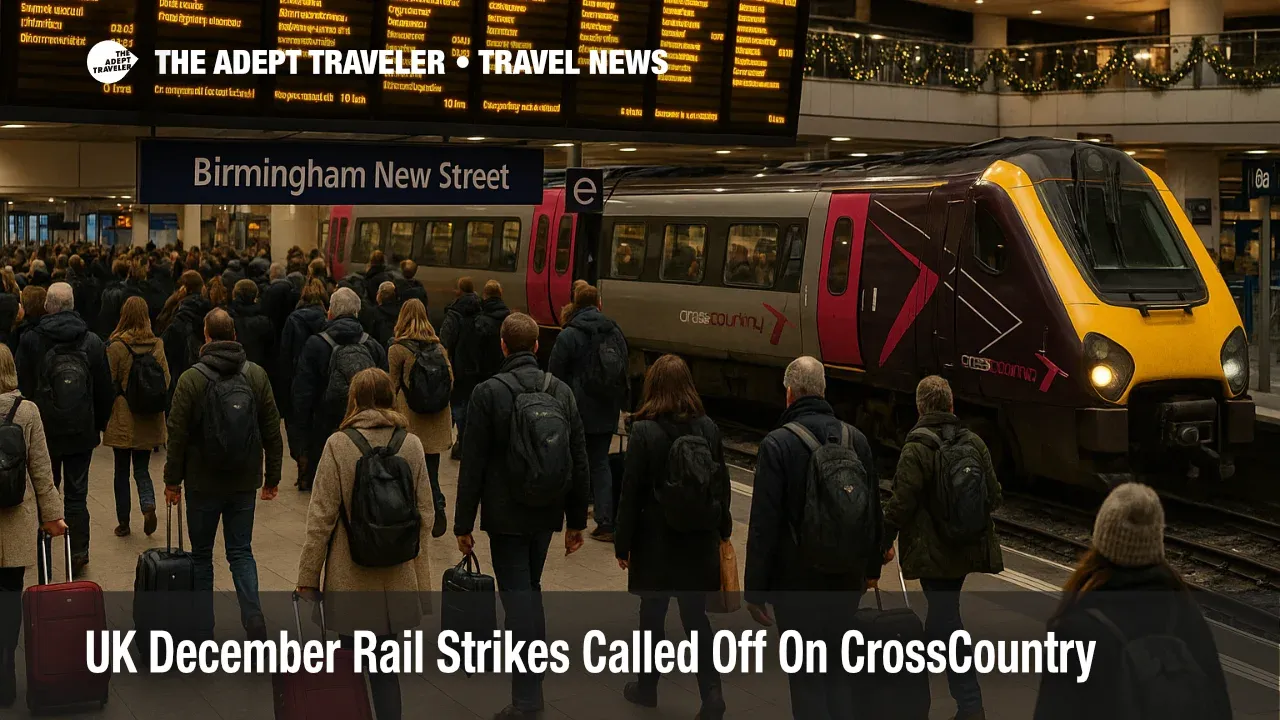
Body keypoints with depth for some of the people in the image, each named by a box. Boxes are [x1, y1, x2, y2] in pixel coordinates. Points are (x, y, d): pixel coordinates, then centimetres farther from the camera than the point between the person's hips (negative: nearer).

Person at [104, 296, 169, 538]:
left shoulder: (116, 347, -11)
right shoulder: (157, 345, -2)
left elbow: (109, 384, -7)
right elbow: (166, 381, 4)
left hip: (122, 418, -3)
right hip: (149, 419, 3)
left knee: (121, 471, 10)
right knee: (142, 469, 13)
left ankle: (123, 522, 15)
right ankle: (148, 506, -12)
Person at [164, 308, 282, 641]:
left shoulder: (191, 379, -10)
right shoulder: (256, 375, -1)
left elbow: (178, 434, -8)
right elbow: (272, 430, 2)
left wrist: (173, 480, 1)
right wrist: (272, 476, 10)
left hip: (203, 482, -2)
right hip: (244, 482, 2)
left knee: (201, 554, 11)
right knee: (241, 551, 9)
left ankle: (202, 627, 15)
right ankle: (254, 619, -8)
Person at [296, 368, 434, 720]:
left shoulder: (339, 444, -9)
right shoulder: (411, 444, 0)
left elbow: (321, 517, -9)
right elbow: (424, 514, 3)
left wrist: (307, 577, 0)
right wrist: (422, 582, 11)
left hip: (351, 579, -3)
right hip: (397, 581, 3)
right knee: (385, 669, 12)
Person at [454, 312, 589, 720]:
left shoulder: (488, 393, -12)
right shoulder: (561, 391, 2)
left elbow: (473, 465, -11)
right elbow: (579, 461, 5)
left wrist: (463, 524, -4)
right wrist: (576, 519, 13)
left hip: (506, 514, -5)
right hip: (547, 512, 5)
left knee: (517, 595, -3)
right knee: (531, 587, 20)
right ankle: (535, 674, 29)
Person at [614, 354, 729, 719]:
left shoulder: (645, 431, -15)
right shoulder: (708, 428, -2)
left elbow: (631, 492, -12)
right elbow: (721, 483, 5)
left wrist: (622, 543, -3)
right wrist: (722, 529, 19)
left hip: (656, 539, -3)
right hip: (699, 539, 3)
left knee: (653, 615, 13)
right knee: (696, 616, 11)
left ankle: (647, 688, 28)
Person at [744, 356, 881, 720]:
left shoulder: (777, 444, -14)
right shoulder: (856, 439, 2)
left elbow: (764, 523, -15)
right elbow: (874, 511, 10)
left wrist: (755, 589, -10)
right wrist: (872, 566, 21)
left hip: (796, 579, -5)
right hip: (848, 577, 5)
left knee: (805, 673, 6)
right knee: (838, 666, 19)